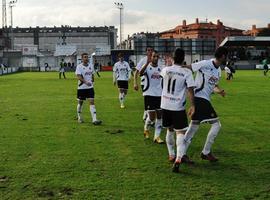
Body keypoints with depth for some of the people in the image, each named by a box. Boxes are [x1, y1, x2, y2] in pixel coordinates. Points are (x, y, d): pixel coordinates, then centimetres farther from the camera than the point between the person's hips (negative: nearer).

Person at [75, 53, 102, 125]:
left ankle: (94, 120, -13)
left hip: (90, 87, 3)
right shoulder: (79, 67, -9)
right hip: (81, 87, -3)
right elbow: (78, 76, -23)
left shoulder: (91, 66, 7)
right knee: (80, 103, 10)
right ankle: (79, 118, 29)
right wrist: (85, 82, -36)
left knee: (92, 102, -8)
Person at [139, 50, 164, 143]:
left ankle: (157, 136, 11)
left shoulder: (161, 68, 8)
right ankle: (146, 129, 26)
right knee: (151, 117, -4)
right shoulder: (147, 67, -7)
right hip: (149, 94, -5)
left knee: (160, 116, 3)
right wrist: (147, 63, -40)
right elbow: (140, 74, -28)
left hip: (159, 95, 5)